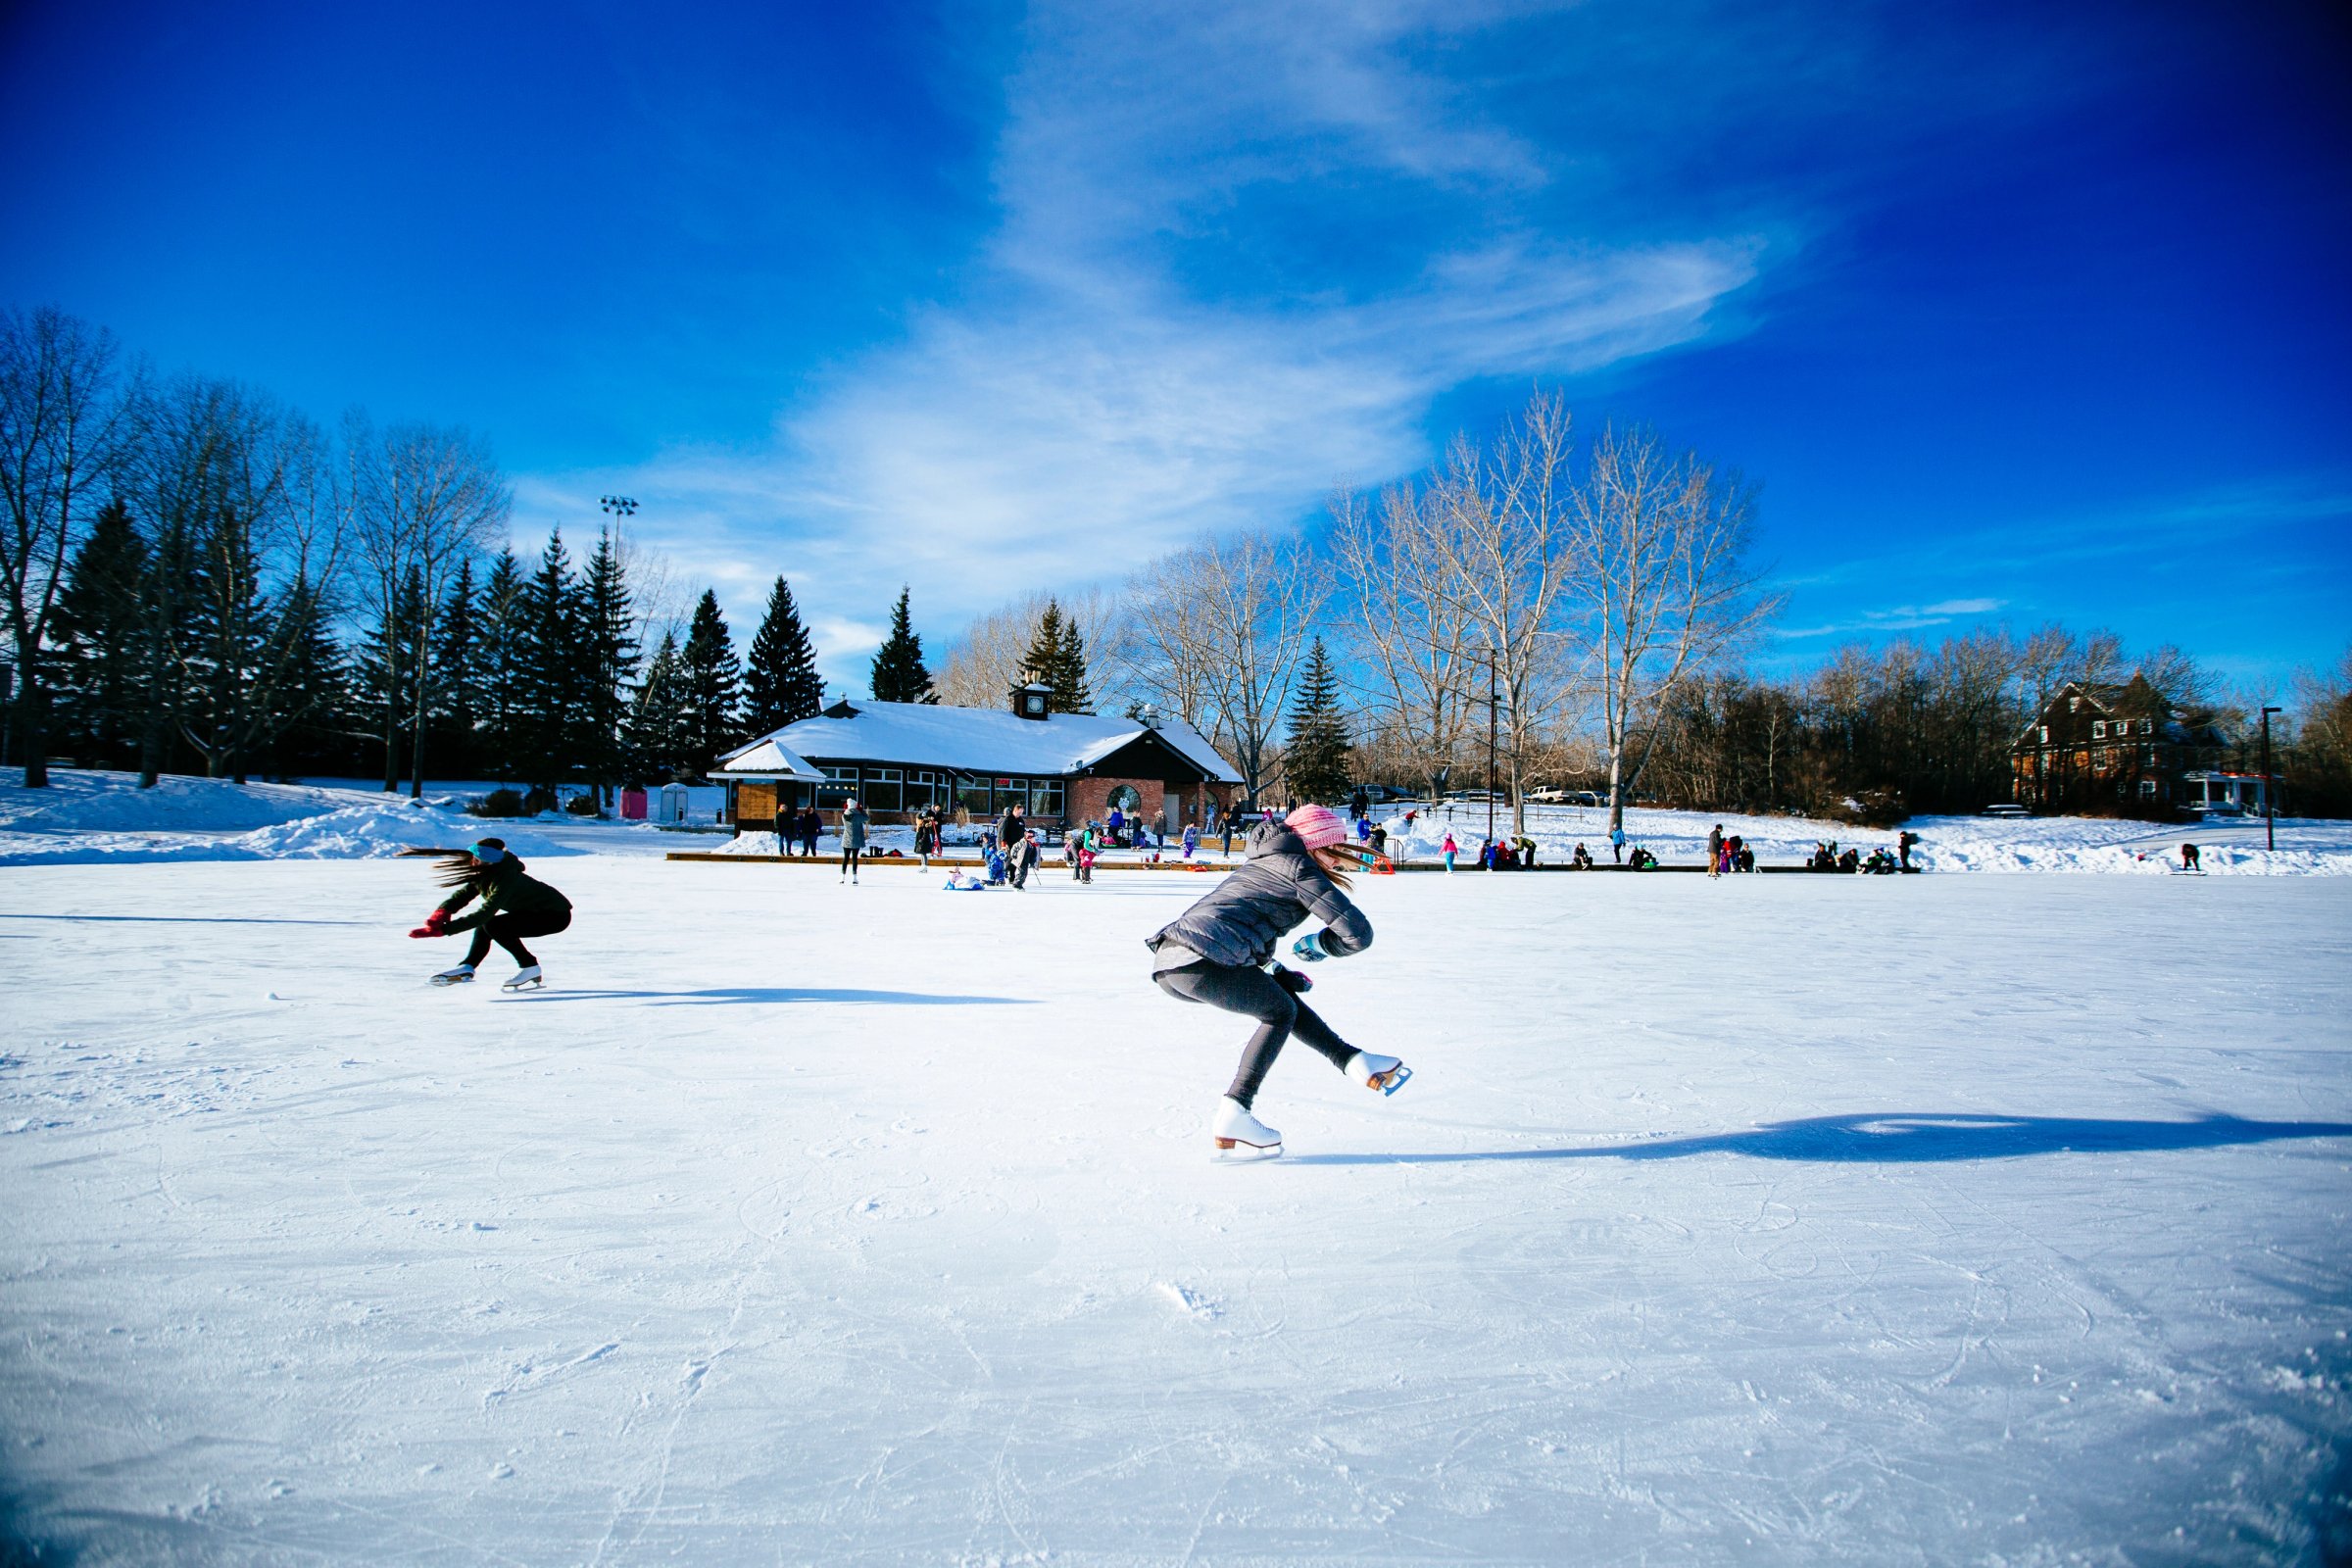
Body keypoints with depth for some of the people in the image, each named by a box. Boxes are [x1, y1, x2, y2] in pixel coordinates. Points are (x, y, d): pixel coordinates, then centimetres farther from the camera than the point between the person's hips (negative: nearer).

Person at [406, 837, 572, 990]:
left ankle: (531, 969, -12)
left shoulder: (505, 879, -30)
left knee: (493, 925, -21)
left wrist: (442, 929, -38)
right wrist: (443, 911, -27)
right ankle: (467, 968, 3)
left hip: (556, 915, -9)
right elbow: (463, 893, -5)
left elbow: (485, 913, -35)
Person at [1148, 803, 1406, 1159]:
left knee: (1281, 991, 22)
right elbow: (1358, 933, -3)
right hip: (1202, 964, -9)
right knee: (1281, 1011, 13)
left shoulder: (1261, 863, 28)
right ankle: (1231, 1119, 6)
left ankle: (1355, 1062, 22)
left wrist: (1278, 971, 28)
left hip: (1166, 962, 9)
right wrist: (1317, 945, 17)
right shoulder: (1301, 869, 3)